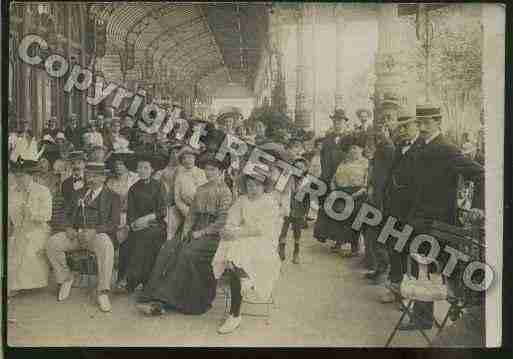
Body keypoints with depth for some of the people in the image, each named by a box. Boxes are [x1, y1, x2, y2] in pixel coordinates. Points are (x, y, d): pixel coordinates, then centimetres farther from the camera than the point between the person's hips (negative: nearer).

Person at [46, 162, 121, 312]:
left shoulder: (112, 197, 3)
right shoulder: (80, 194, 19)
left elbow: (114, 223, -6)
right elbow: (69, 214, 19)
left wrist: (94, 230, -22)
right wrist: (69, 227, -5)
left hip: (98, 234, -5)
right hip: (76, 233, 5)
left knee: (106, 246, -38)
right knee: (52, 242, -21)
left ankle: (102, 292, -31)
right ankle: (65, 278, 2)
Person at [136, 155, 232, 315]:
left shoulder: (224, 191, -2)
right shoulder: (201, 189, 20)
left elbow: (222, 220, -9)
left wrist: (202, 232, -13)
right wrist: (186, 230, 3)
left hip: (213, 234, -6)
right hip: (196, 232, 6)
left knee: (187, 253, -30)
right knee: (168, 249, -18)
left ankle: (167, 299, -25)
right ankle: (156, 298, -24)